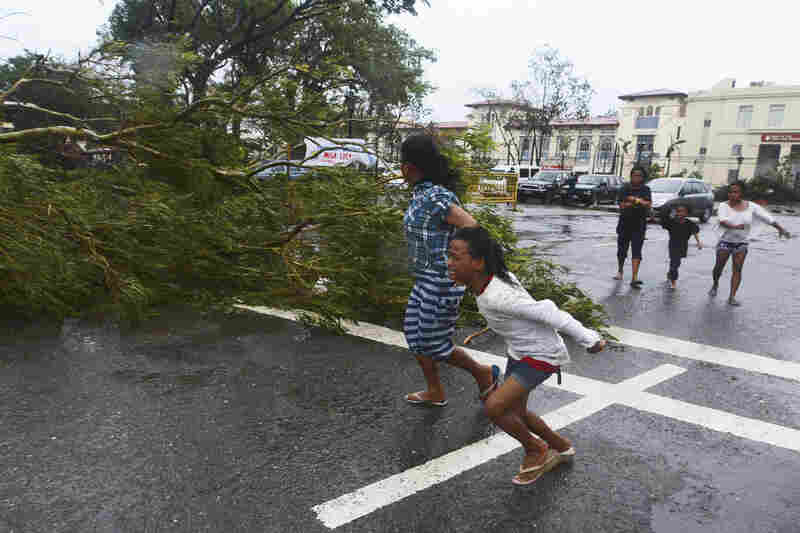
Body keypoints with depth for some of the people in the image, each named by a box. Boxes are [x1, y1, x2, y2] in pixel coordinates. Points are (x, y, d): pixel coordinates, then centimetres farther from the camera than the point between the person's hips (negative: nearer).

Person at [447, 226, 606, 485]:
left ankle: (535, 450, 13)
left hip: (541, 356, -9)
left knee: (495, 407, -15)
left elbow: (546, 313, -30)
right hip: (519, 352, 9)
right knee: (514, 410, 19)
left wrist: (588, 339, -20)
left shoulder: (495, 298, -35)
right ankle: (561, 448, 43)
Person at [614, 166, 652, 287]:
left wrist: (634, 199, -18)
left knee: (636, 251, -9)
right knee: (622, 250, 11)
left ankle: (634, 278, -14)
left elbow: (648, 204, -10)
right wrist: (639, 202, -13)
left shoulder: (645, 190, 3)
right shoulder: (625, 189, 1)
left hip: (639, 225, -1)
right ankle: (619, 271, 34)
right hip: (624, 223, 1)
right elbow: (622, 205, -10)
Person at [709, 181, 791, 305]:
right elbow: (722, 221, -27)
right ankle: (715, 284, 34)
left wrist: (780, 228, -1)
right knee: (719, 266, 5)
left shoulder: (751, 207, -4)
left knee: (737, 269, -3)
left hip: (741, 243, 1)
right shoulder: (724, 206, -11)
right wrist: (735, 226, -44)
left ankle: (732, 296, -2)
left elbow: (767, 217, 1)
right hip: (725, 241, -1)